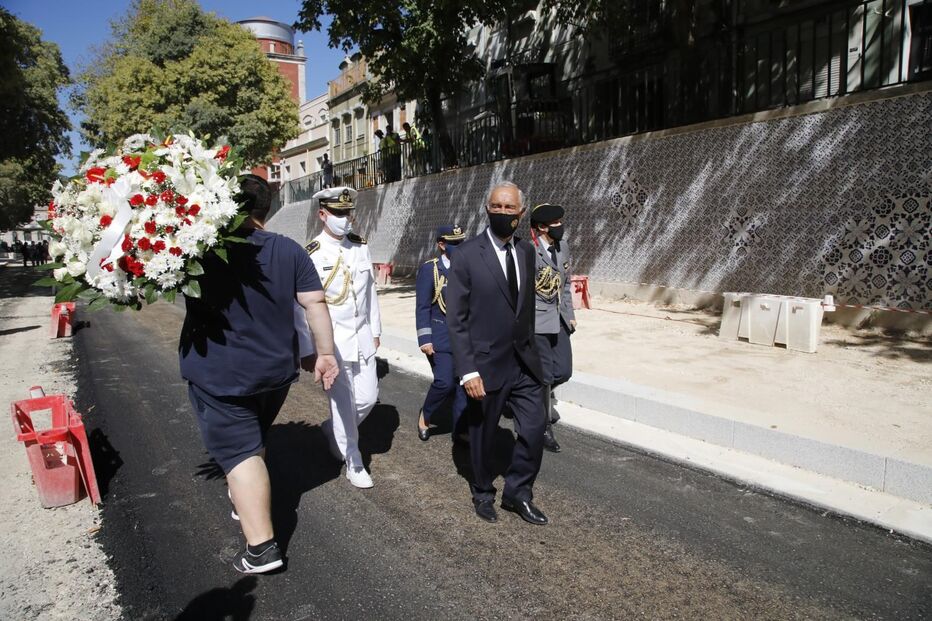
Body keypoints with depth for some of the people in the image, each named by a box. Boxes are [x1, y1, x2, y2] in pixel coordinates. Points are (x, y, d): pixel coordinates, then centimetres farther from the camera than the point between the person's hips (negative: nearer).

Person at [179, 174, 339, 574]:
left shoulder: (202, 249, -11)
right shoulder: (290, 251, -3)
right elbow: (316, 304, -7)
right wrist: (325, 353, -1)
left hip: (220, 374, -4)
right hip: (276, 369, 5)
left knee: (239, 451, 0)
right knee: (254, 440, 25)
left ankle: (261, 546, 0)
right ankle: (245, 502, 47)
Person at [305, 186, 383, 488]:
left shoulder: (360, 246, 4)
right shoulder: (312, 254, -12)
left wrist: (375, 329, 13)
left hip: (362, 337, 5)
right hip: (332, 340, -5)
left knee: (368, 397, 10)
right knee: (343, 402, 4)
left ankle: (332, 430, 38)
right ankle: (353, 462, 23)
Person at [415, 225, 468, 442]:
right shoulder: (429, 269, -7)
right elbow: (422, 308, -9)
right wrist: (425, 339, -15)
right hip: (440, 338, -5)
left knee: (463, 383, 5)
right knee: (444, 382, -12)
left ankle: (459, 430, 16)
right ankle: (425, 416, 16)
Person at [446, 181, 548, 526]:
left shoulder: (526, 251, 5)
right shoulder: (468, 254, -12)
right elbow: (455, 318, -13)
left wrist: (529, 346, 13)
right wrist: (468, 370, -17)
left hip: (524, 362, 4)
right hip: (486, 364, -4)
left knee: (535, 428, 4)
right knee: (482, 435, 13)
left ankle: (518, 492, 28)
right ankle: (483, 494, 37)